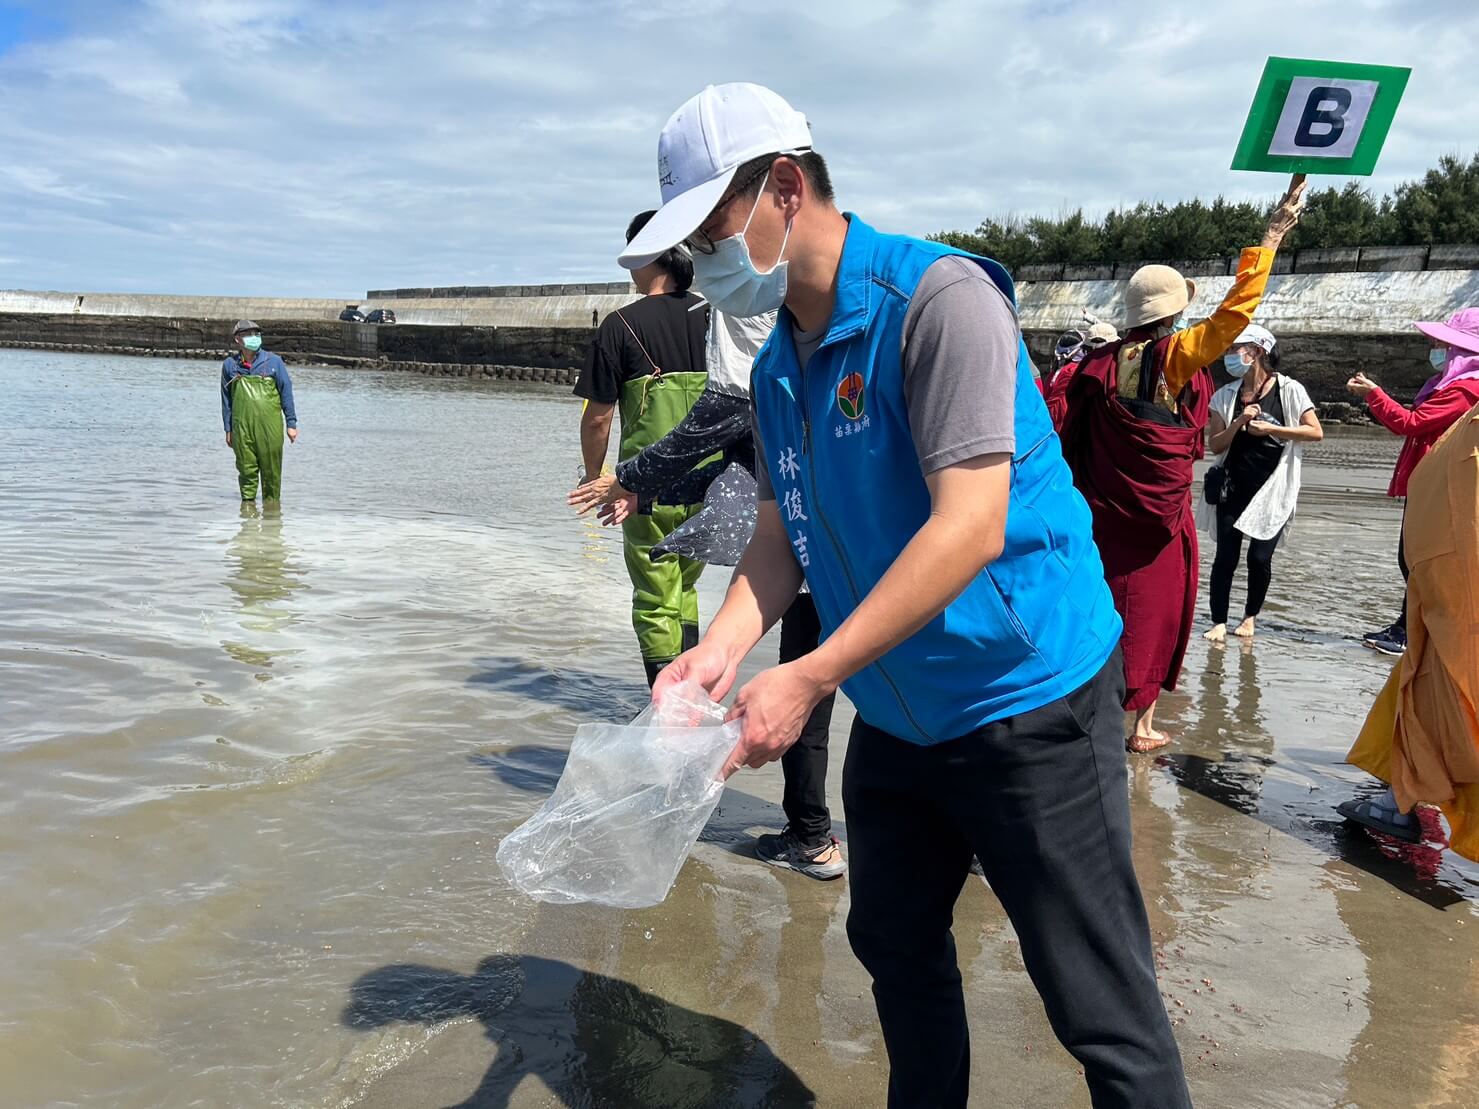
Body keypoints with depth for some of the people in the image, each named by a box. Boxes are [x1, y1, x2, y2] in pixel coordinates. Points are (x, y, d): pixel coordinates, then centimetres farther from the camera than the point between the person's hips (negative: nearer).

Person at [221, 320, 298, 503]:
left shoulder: (273, 361, 3)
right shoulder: (229, 365, 8)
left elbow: (286, 391, 6)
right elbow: (226, 399, 15)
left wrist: (291, 423, 3)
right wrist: (228, 429, 13)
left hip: (269, 425, -1)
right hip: (241, 426, 1)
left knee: (271, 468, 1)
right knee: (246, 467, 4)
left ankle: (271, 501, 15)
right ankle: (248, 500, 18)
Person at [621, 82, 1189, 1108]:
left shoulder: (939, 297, -19)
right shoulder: (778, 365, 6)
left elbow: (969, 527, -27)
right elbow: (783, 533, 7)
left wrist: (806, 680, -27)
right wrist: (722, 648, -12)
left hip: (1023, 705, -8)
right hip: (894, 714, 8)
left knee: (1103, 1010, 3)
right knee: (894, 946, 21)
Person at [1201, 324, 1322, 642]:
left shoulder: (1289, 390, -3)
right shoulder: (1225, 395, 6)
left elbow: (1316, 432, -8)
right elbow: (1215, 445, 2)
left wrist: (1270, 428, -14)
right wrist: (1240, 422, -14)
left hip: (1272, 488, -2)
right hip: (1233, 487, 2)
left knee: (1260, 556, 0)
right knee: (1226, 556, -2)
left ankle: (1251, 616, 21)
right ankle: (1219, 622, 3)